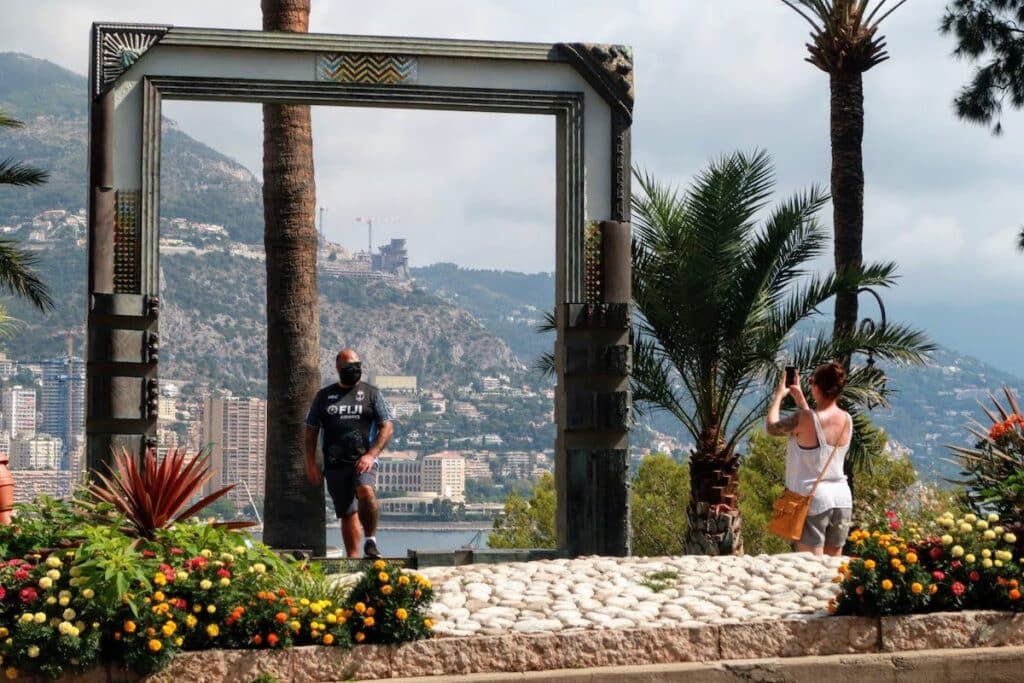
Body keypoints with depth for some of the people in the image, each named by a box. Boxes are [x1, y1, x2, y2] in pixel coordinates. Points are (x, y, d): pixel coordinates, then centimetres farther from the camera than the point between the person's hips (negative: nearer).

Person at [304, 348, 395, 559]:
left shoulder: (371, 393, 10)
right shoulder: (324, 396, 15)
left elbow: (387, 428, 4)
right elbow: (311, 431, 16)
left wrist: (371, 455, -9)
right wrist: (311, 463, 6)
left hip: (363, 460, -2)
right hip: (335, 463, 2)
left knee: (365, 491, -31)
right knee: (347, 513, 2)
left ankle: (371, 540, -19)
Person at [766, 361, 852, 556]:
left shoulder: (805, 418, -16)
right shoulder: (847, 419, 3)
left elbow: (772, 427, 0)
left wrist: (779, 395, 13)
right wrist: (799, 397, 28)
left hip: (813, 498, -6)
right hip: (842, 498, 6)